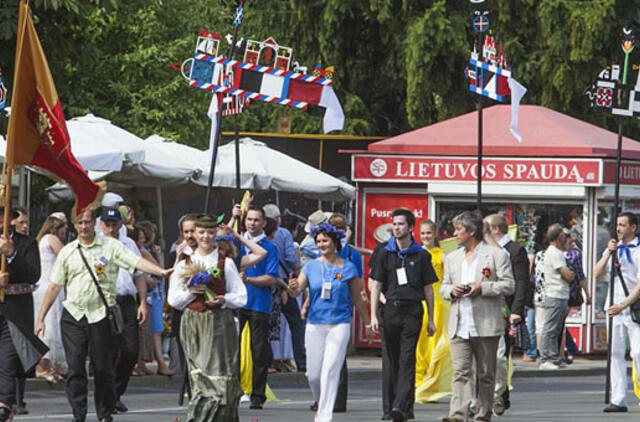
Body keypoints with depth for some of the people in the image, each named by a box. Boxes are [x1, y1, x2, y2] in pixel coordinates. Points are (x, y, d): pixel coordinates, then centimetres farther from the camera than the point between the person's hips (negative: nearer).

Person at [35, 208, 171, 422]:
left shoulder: (110, 246, 1)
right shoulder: (67, 252, 10)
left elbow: (137, 262, -10)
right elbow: (54, 286, 13)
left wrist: (161, 271, -27)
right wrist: (41, 318, 12)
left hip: (101, 314, -2)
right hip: (73, 314, 2)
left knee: (103, 368, 2)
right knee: (75, 367, -4)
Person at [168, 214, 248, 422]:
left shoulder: (226, 263, 6)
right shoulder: (185, 264, 11)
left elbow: (241, 296, 6)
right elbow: (173, 300, 10)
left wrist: (223, 300, -13)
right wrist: (190, 291, -8)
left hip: (220, 323, -1)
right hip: (192, 323, 1)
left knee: (219, 377, -7)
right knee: (199, 375, -2)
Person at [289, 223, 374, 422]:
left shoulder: (347, 267, 3)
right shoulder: (311, 266, 6)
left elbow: (357, 298, 10)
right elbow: (298, 289, -4)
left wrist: (368, 324, 15)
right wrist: (294, 288, -29)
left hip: (339, 325, -2)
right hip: (315, 324, 2)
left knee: (330, 370, -12)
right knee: (313, 374, 3)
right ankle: (321, 405, 30)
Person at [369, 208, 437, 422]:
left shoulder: (421, 255, 5)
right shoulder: (385, 254, 9)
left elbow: (428, 288, 9)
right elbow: (377, 285, 8)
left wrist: (431, 319, 7)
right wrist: (373, 316, -1)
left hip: (413, 310, -3)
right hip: (391, 309, 3)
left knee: (407, 360, -13)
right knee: (394, 360, 6)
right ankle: (406, 404, 17)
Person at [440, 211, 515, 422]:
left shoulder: (496, 254, 0)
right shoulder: (452, 259, 18)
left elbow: (509, 285, -4)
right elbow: (443, 287, 22)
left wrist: (482, 288, -15)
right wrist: (452, 290, -2)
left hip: (486, 325, -4)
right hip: (459, 326, 4)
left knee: (486, 373, 4)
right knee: (460, 372, -8)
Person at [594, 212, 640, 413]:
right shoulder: (614, 248, 14)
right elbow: (597, 274, 7)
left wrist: (622, 305, -18)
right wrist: (608, 253, -7)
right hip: (615, 308, 6)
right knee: (615, 353, 2)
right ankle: (618, 400, 4)